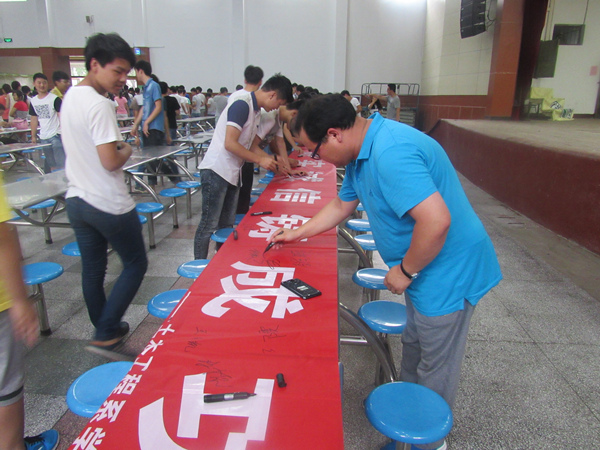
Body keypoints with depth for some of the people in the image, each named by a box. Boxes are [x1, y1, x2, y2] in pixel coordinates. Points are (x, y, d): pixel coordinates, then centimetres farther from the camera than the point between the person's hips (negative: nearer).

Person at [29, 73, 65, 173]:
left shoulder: (54, 98, -6)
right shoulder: (33, 101, 11)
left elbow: (61, 115, -8)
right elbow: (34, 119, 17)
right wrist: (33, 136, 16)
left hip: (56, 135, -6)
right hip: (44, 137, 6)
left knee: (60, 163, -10)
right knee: (51, 164, 14)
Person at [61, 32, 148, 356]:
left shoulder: (70, 97, 9)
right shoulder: (99, 105, -20)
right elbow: (111, 162, -23)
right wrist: (127, 150, -4)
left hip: (76, 200, 9)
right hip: (108, 205, -9)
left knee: (92, 269, 17)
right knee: (135, 264, 8)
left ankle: (105, 330, 34)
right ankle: (105, 335, 9)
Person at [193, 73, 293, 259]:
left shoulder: (255, 110, 15)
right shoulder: (242, 105, -15)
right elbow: (230, 144, -21)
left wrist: (272, 160, 12)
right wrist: (260, 160, -13)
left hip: (232, 174, 9)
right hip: (216, 171, -9)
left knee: (227, 225, 12)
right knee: (209, 225, -3)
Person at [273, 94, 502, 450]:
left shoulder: (391, 153, -31)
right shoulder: (361, 152, 4)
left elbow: (436, 221, -37)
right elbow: (342, 205, 17)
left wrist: (405, 271, -22)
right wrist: (296, 234, 20)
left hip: (448, 271, -10)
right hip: (425, 269, 10)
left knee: (436, 366, 12)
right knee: (414, 346, 27)